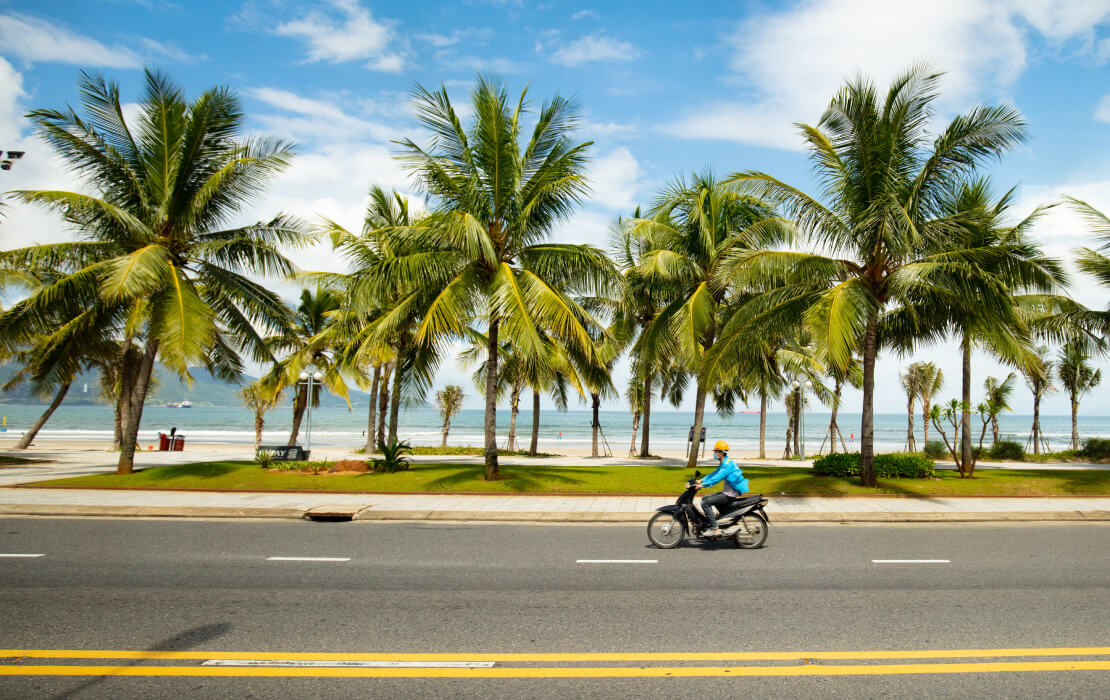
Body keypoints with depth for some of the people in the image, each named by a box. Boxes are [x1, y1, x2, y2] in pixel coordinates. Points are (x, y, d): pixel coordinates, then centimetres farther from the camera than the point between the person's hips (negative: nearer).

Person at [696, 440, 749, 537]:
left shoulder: (728, 464, -19)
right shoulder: (722, 464, 14)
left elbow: (717, 477, -28)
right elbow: (714, 474, 21)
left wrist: (703, 485, -29)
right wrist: (701, 480, 11)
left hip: (730, 495, -10)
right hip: (727, 492, 10)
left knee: (705, 503, -17)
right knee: (704, 498, 18)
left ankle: (715, 529, -19)